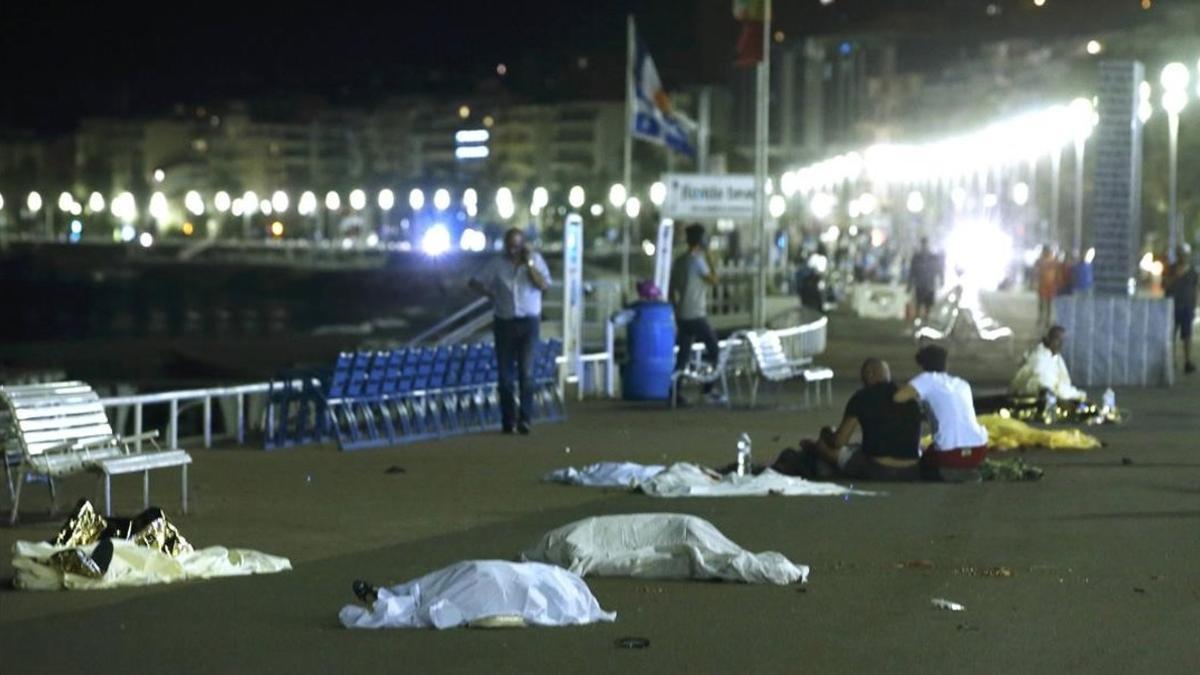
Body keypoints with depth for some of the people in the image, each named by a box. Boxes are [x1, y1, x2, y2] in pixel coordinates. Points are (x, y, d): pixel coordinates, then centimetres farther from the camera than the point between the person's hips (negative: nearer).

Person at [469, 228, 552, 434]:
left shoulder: (535, 259, 4)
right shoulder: (497, 264, 6)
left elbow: (544, 285, -8)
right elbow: (475, 282, 11)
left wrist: (528, 264, -11)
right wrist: (491, 293, -1)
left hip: (528, 322, -2)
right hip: (504, 323, 2)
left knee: (526, 371, -12)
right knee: (505, 373, 2)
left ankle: (524, 418, -14)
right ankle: (508, 419, 9)